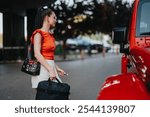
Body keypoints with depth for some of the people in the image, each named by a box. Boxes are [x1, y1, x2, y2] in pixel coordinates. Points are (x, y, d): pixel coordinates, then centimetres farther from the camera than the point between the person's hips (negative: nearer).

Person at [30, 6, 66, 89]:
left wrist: (57, 68, 14)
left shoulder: (50, 35, 18)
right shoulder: (38, 33, -7)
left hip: (50, 67, 8)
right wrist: (50, 70, -22)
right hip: (43, 68, -8)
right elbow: (37, 54, -17)